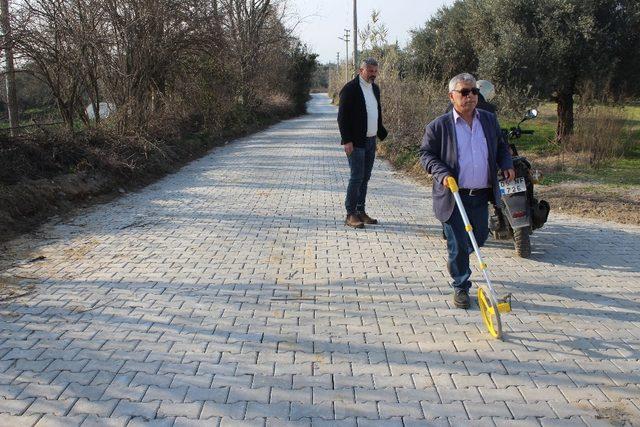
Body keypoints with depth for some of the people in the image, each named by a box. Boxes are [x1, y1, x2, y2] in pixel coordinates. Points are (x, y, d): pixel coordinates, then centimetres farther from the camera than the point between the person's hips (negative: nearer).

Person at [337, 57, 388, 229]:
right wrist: (347, 141, -18)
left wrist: (381, 133, 12)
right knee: (357, 177, -8)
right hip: (356, 142, -7)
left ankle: (361, 211, 19)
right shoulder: (350, 89, -11)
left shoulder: (375, 88, 13)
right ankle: (350, 215, -1)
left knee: (365, 177, 11)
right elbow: (342, 116, -13)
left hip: (370, 141, 8)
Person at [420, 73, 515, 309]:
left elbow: (500, 146, 19)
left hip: (481, 194, 5)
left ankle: (455, 259, 46)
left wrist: (507, 164, 0)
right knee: (458, 244, 0)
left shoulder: (489, 120, 8)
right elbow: (425, 154, -3)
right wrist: (442, 173, -18)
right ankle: (460, 287, 17)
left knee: (479, 237, 16)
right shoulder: (439, 126, -7)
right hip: (454, 196, -5)